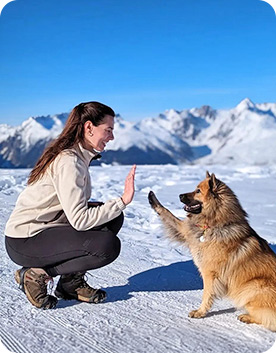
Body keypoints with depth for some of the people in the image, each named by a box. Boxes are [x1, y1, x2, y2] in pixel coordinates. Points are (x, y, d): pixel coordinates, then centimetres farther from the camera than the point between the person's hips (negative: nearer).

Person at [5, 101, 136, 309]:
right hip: (24, 241, -10)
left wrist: (115, 205, -4)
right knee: (108, 245, -22)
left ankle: (71, 282, 8)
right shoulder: (68, 161, -22)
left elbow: (73, 206, 9)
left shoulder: (79, 156, 7)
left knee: (113, 219, 3)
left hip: (44, 229, 10)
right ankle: (36, 275, -6)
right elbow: (79, 220, -27)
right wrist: (122, 201, -24)